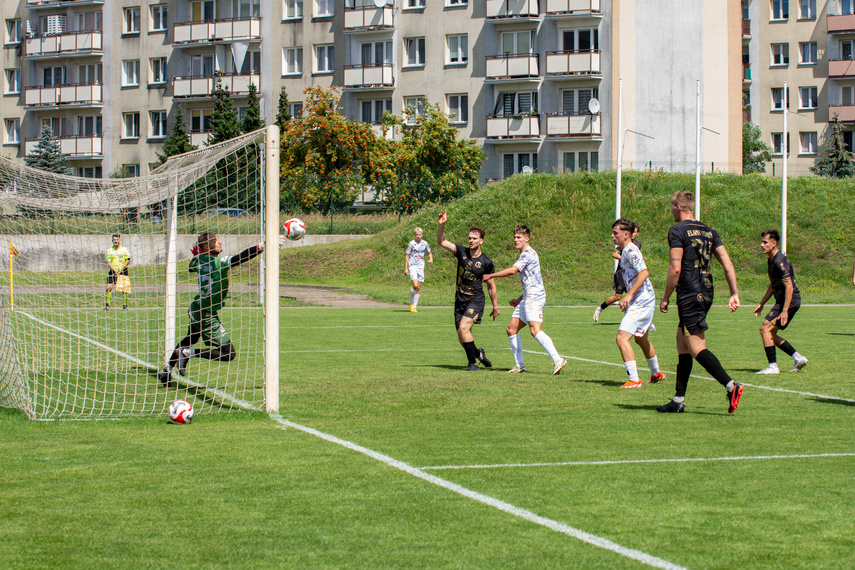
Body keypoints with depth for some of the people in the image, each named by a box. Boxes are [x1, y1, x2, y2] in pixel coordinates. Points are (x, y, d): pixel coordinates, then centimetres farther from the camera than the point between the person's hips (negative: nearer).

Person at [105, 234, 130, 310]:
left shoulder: (124, 249, 1)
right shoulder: (109, 250, 5)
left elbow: (128, 260, -3)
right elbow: (109, 262, 0)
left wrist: (121, 268, -16)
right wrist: (114, 270, -15)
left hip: (123, 271, -1)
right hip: (113, 271, 1)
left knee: (124, 289, -4)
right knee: (109, 287, -12)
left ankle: (125, 305, 8)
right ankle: (107, 305, -5)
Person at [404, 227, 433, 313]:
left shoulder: (425, 244, 8)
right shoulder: (411, 244, -2)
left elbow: (429, 253, 23)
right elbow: (407, 256, 1)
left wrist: (431, 259, 1)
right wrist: (406, 268, -5)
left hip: (421, 267, 4)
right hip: (412, 266, -4)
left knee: (418, 288, 2)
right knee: (415, 285, -19)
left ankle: (414, 307, 9)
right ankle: (411, 303, 2)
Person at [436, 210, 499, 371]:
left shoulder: (486, 262, -6)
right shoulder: (462, 252, 1)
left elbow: (491, 285, 4)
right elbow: (441, 242, -5)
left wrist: (495, 306, 7)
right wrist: (442, 225, -21)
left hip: (476, 299, -4)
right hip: (460, 300, 4)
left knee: (464, 327, -24)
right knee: (462, 339, 3)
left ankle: (472, 363, -13)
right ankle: (478, 353, 33)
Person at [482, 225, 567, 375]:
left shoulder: (528, 253, -9)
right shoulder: (525, 254, 23)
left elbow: (513, 270, -20)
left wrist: (491, 275, -11)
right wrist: (520, 299, 28)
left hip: (534, 297, -11)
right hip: (527, 299, 11)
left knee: (535, 330, -22)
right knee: (511, 329, 9)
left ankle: (557, 360, -29)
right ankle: (519, 365, 12)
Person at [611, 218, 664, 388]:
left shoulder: (631, 250, -15)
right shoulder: (625, 251, 16)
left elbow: (644, 273, -26)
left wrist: (629, 295, -29)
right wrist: (628, 297, 25)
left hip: (641, 302, -11)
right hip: (644, 302, 11)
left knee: (622, 337, -18)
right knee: (641, 339, 27)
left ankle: (634, 380, -20)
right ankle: (656, 373, 45)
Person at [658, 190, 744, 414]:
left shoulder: (677, 231, -8)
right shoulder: (709, 231, 14)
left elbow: (675, 268, -14)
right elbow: (727, 263, 8)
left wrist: (665, 299, -6)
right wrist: (734, 294, 9)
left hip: (689, 294, -8)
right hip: (706, 293, 8)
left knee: (696, 347, -9)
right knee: (682, 341, 15)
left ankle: (731, 385, -24)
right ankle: (679, 400, 17)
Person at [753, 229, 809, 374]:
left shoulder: (780, 262, -19)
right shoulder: (771, 261, 13)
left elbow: (789, 287, -23)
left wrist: (784, 311, -26)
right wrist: (761, 304, 23)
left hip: (790, 300, -10)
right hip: (782, 300, 10)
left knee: (765, 328, -13)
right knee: (770, 334, 11)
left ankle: (773, 366, -10)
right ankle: (798, 358, 15)